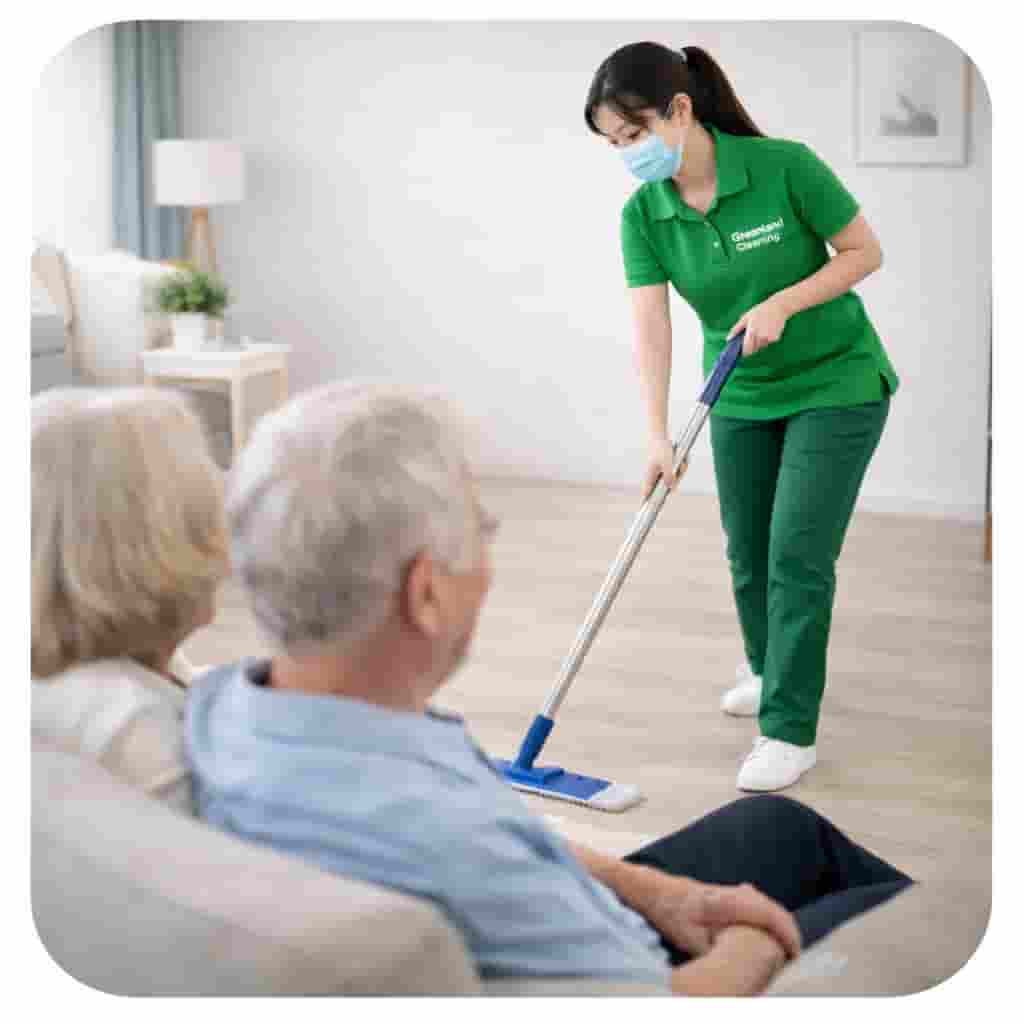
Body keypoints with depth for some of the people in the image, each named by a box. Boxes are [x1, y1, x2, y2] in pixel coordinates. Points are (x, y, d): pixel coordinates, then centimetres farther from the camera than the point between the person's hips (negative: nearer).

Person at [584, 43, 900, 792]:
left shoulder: (784, 166, -24)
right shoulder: (643, 215, -12)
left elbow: (866, 253, -14)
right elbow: (650, 326, -18)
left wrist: (782, 303, -27)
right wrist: (659, 435, -29)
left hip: (836, 384, -4)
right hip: (742, 396, 5)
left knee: (797, 554, -9)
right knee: (748, 553, 13)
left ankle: (790, 730, 0)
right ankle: (769, 670, 40)